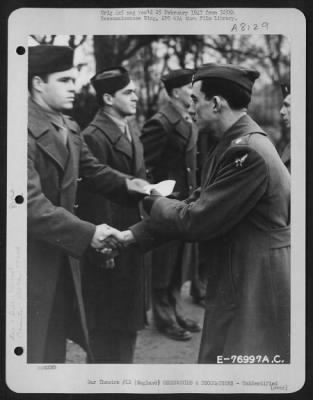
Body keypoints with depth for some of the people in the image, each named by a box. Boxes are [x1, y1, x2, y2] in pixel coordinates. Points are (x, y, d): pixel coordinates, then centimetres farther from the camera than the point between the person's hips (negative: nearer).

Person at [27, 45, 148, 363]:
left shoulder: (68, 127, 6)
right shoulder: (26, 131, -23)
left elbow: (91, 169, 17)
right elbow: (32, 204, -28)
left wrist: (125, 184, -2)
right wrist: (87, 233, -29)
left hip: (60, 254, 8)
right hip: (33, 258, -8)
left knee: (55, 341, 19)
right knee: (35, 347, 4)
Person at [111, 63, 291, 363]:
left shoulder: (247, 152, -23)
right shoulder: (236, 143, 8)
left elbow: (197, 220, -20)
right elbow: (197, 204, 10)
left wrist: (154, 202, -1)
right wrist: (134, 234, 7)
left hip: (255, 286, -9)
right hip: (238, 280, 9)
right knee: (222, 357, 17)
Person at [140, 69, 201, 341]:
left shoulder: (189, 122, 11)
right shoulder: (159, 123, -17)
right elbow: (145, 166, -18)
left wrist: (193, 194, 12)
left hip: (186, 202, 9)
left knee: (180, 261, 17)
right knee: (164, 264, 4)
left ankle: (176, 312, 31)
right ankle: (165, 318, 17)